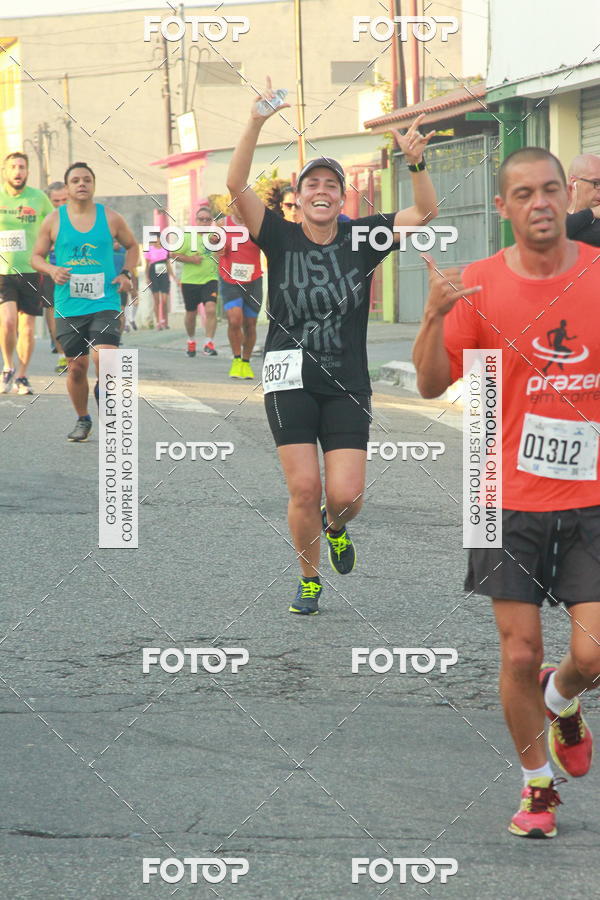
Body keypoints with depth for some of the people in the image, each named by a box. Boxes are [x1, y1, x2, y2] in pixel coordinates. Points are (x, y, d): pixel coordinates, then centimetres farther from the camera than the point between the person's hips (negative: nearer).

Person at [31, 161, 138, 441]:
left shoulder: (110, 218, 3)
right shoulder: (54, 221, 2)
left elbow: (132, 246, 18)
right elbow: (36, 256, 10)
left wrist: (126, 273, 2)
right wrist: (52, 270, -11)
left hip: (104, 302, -1)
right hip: (68, 306, 1)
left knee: (104, 357, -21)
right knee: (76, 366, 5)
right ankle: (82, 419, 24)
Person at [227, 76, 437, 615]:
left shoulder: (361, 238, 3)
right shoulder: (280, 238, -1)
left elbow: (425, 213, -4)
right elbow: (237, 187, -13)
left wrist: (416, 164, -22)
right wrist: (256, 124, -23)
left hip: (348, 384, 1)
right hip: (290, 380, -1)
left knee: (347, 495, -7)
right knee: (304, 489, -7)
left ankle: (335, 526, 31)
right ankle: (309, 580, 16)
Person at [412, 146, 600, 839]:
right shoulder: (479, 285, -4)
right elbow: (431, 384, -2)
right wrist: (434, 314, -18)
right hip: (511, 501, 0)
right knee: (520, 654, 2)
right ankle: (537, 784, 23)